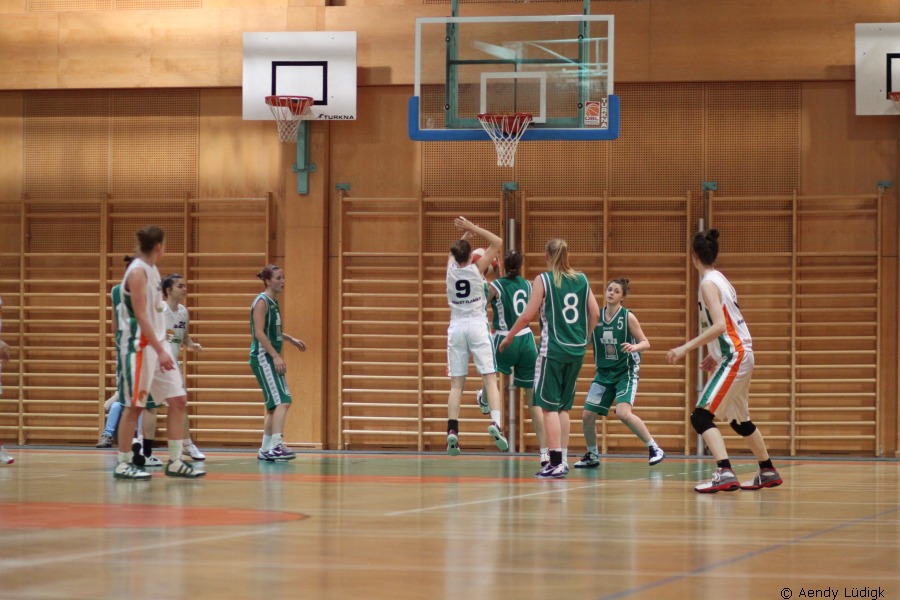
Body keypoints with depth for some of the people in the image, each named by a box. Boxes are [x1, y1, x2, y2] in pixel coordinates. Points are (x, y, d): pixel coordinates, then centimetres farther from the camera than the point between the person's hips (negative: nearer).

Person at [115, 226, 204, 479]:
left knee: (178, 399, 4)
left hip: (158, 344, 9)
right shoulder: (137, 272, -14)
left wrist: (162, 348, 17)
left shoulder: (151, 270, 14)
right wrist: (160, 351, -22)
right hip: (139, 346, -9)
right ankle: (123, 464, 4)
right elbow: (141, 316, -19)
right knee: (134, 406, -4)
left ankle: (175, 462, 7)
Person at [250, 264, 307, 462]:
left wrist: (291, 339, 21)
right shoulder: (262, 301, -12)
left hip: (271, 359, 10)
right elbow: (259, 333, -19)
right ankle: (276, 446, -25)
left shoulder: (273, 302, 15)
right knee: (282, 401, -19)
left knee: (274, 405, 12)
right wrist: (276, 355, -23)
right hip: (262, 358, -10)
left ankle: (266, 449, 18)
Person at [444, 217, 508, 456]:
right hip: (477, 326, -3)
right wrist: (472, 228, 4)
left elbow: (455, 250, 28)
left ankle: (452, 431, -9)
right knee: (490, 379, -7)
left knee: (456, 384, 2)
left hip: (456, 327, 3)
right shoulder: (477, 268, -4)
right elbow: (498, 242, 5)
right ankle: (495, 423, -26)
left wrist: (467, 232, 26)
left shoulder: (451, 268, 3)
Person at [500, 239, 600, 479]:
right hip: (576, 351, 5)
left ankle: (556, 463, -9)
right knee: (563, 407, 16)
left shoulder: (543, 280, -6)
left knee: (549, 407, -2)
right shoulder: (582, 280, 8)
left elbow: (527, 315, -9)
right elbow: (595, 313, 8)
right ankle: (563, 460, 15)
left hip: (553, 350, -5)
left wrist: (508, 337, 4)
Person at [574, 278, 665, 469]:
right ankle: (592, 456, 23)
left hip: (626, 373, -5)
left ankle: (655, 448, -12)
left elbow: (646, 343, -8)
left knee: (623, 413, -24)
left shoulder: (628, 317, -9)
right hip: (603, 373, 5)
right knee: (587, 415, 1)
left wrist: (634, 347, -28)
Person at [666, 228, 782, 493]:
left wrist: (686, 347, -24)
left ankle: (725, 474, -31)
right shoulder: (720, 279, 15)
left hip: (734, 357, -10)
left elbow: (719, 325, -24)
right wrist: (716, 355, 23)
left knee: (701, 416, -17)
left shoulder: (709, 283, -13)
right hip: (740, 355, 10)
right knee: (740, 420, 24)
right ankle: (768, 473, 36)